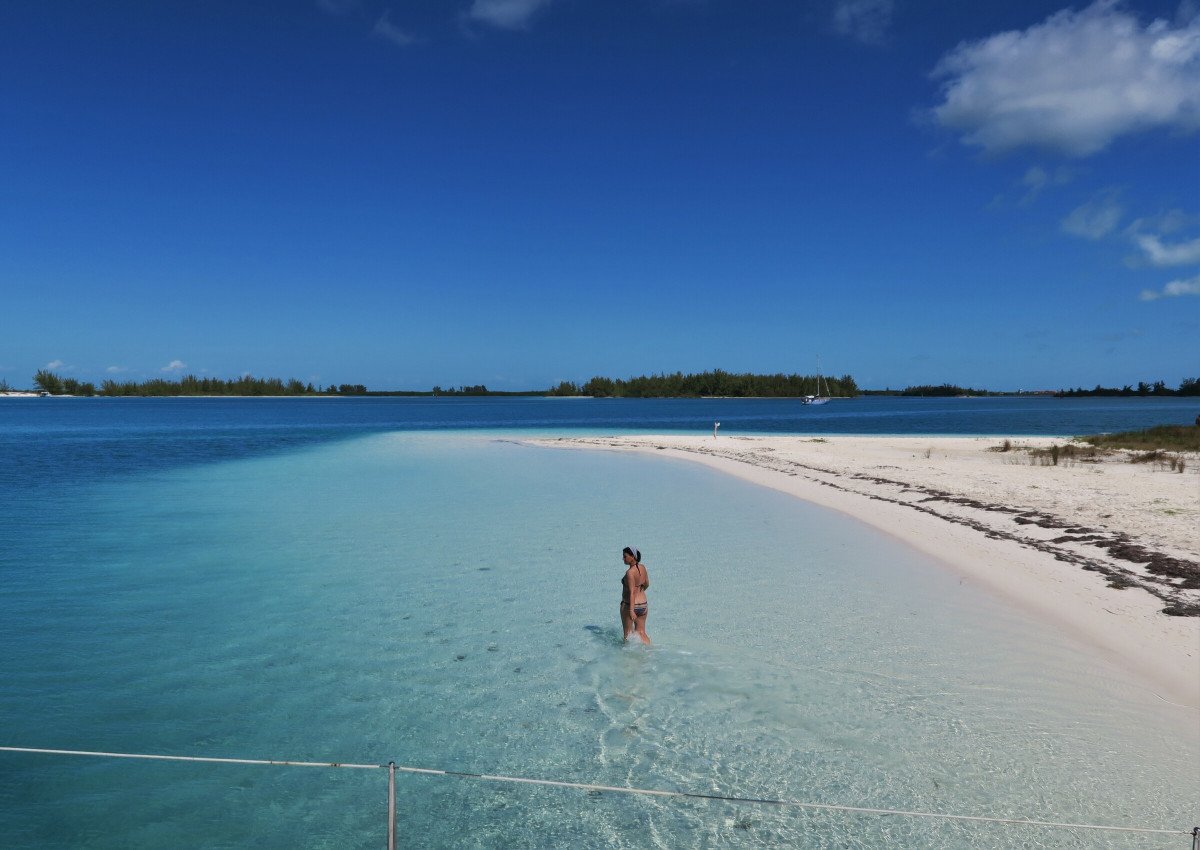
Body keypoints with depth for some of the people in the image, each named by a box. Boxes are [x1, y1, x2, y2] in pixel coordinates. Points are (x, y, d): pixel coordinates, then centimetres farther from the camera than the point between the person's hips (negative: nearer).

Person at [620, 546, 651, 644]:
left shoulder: (630, 572, -21)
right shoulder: (642, 567, 1)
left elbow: (632, 592, -26)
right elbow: (647, 584, 15)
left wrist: (631, 610, -30)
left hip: (629, 605, -7)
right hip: (644, 605, 7)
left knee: (628, 633, 10)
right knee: (641, 632, 16)